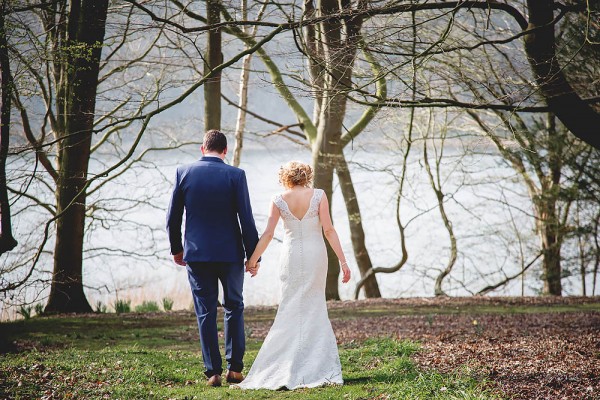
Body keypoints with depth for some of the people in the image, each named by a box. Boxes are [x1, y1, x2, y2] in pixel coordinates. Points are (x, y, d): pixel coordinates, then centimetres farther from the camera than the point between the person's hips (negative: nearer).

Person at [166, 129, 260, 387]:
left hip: (196, 253, 1)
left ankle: (213, 372, 4)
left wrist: (176, 248, 16)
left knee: (206, 313, 6)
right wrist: (252, 255, 0)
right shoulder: (235, 175, -6)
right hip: (230, 253, -1)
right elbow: (246, 219, -8)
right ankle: (234, 368, 10)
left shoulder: (184, 172, 0)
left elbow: (173, 218, 3)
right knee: (234, 307, 14)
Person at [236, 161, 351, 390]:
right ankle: (316, 367, 6)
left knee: (291, 309, 6)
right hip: (316, 254, 0)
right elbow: (328, 230, -7)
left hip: (292, 256, 0)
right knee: (315, 309, 8)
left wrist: (253, 260, 7)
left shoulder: (279, 200, -1)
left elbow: (268, 234, -3)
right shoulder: (318, 195, -3)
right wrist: (342, 260, -5)